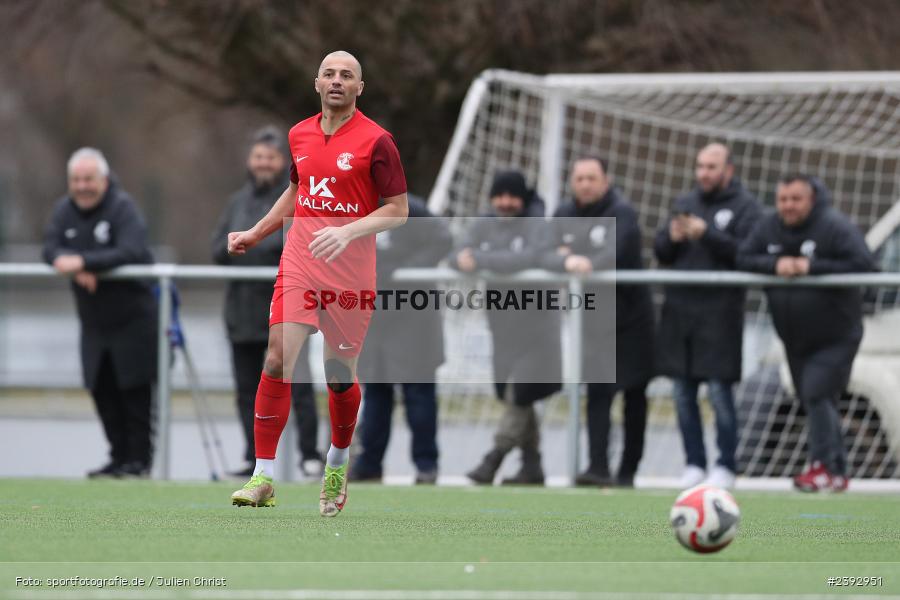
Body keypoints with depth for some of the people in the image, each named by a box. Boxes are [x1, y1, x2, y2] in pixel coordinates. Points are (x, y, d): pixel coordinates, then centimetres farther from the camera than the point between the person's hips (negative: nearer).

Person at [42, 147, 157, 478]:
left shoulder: (123, 207, -16)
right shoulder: (65, 210, 4)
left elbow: (131, 252, -29)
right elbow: (51, 248, -4)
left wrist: (84, 261, -36)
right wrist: (74, 268, -25)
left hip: (132, 317, -6)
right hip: (93, 320, 6)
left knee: (134, 389, -4)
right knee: (102, 390, 7)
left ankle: (139, 458, 3)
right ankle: (119, 457, 16)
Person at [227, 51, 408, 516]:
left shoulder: (376, 141, -6)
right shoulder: (299, 135, 9)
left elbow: (398, 211, -7)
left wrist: (347, 232, -21)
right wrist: (254, 234, 23)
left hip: (351, 276, -3)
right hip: (298, 266, 3)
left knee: (340, 374, 6)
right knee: (278, 360, -12)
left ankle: (337, 464, 32)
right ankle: (263, 478, -11)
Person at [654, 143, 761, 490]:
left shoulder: (745, 206, 1)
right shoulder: (685, 203, 17)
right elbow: (661, 253, 14)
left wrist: (707, 234, -19)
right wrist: (672, 238, -7)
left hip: (720, 310, -5)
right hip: (679, 308, 5)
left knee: (719, 390, -6)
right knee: (682, 392, 5)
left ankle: (725, 466, 2)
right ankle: (694, 463, 12)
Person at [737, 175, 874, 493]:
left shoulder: (834, 226, -15)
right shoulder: (768, 228, 2)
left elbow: (863, 263, -23)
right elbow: (743, 258, 0)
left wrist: (812, 267, -26)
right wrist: (775, 264, -19)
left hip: (835, 337, -6)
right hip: (795, 340, 6)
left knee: (816, 393, -19)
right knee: (814, 402, 11)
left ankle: (825, 466, -13)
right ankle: (837, 471, 21)